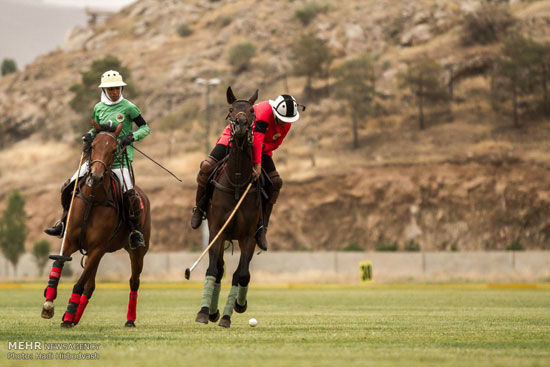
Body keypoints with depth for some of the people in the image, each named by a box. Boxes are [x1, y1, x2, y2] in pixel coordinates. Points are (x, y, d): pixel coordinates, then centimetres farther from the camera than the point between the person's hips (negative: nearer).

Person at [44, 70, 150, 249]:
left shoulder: (129, 108, -3)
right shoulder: (98, 108, 11)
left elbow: (145, 128, 2)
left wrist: (132, 136, -17)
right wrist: (90, 135, -1)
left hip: (120, 157, -5)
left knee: (129, 192, -25)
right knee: (68, 187, 0)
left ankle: (136, 232, -11)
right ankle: (65, 222, 17)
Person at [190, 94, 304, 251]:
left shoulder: (286, 124, -8)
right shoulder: (264, 110, -31)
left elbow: (275, 144, 2)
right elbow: (257, 137, -38)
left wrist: (263, 147, -20)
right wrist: (257, 164, -42)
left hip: (262, 147, 6)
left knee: (276, 182, -8)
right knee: (207, 166, -24)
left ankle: (261, 228, -1)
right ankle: (200, 208, 0)